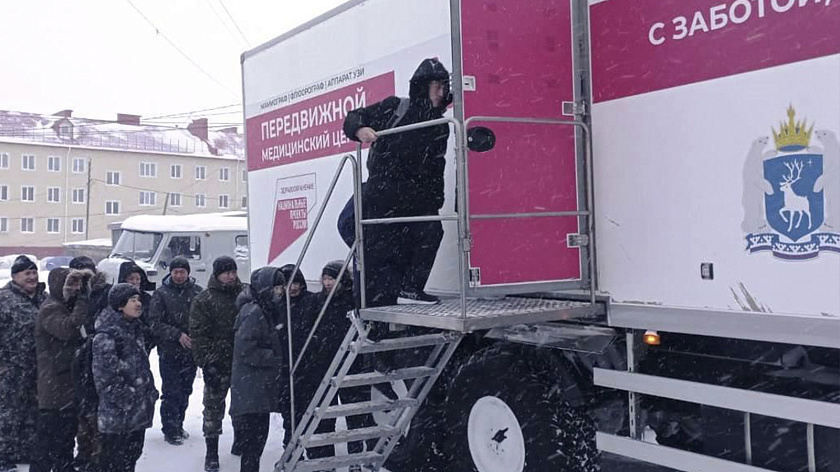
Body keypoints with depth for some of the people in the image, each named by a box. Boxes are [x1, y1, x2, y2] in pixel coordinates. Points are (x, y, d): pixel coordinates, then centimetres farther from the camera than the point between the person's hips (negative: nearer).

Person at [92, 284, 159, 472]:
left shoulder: (135, 328, 10)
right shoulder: (107, 334, -18)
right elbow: (105, 375, -21)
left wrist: (150, 392, 15)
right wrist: (125, 399, -18)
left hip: (139, 409, 8)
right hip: (117, 412, -8)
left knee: (133, 452, 17)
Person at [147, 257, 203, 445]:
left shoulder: (197, 292, 4)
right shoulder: (161, 293, -2)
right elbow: (155, 323, -7)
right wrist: (177, 335, -15)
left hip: (191, 350, 3)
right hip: (169, 352, -3)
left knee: (185, 391, 13)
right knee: (171, 392, -2)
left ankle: (178, 425, 28)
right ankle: (170, 430, 9)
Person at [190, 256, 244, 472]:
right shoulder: (204, 300, -7)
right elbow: (198, 334, -10)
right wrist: (206, 362, -17)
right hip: (217, 363, -4)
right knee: (214, 407, 0)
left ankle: (240, 442, 36)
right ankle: (212, 452, 10)